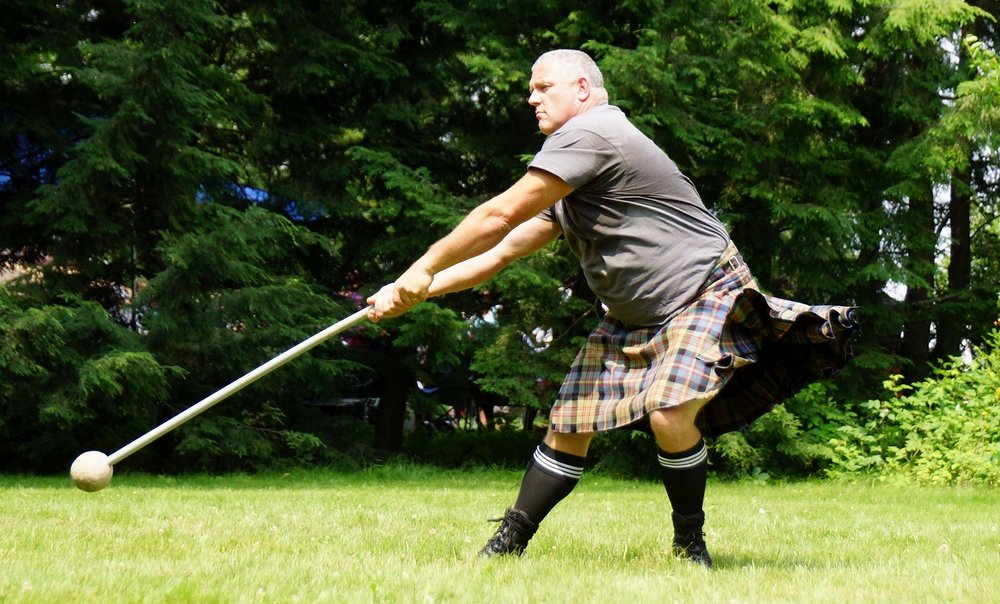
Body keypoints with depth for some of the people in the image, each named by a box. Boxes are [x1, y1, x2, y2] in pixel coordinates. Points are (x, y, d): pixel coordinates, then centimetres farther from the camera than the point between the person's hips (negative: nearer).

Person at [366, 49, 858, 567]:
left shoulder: (589, 132, -18)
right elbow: (503, 251, 17)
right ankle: (508, 544, 9)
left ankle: (691, 545, -8)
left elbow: (501, 215, -20)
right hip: (631, 319, 10)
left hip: (706, 295, -10)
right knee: (569, 425, 2)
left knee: (669, 414, -28)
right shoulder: (565, 190, 14)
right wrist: (414, 293, 8)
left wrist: (423, 269, -11)